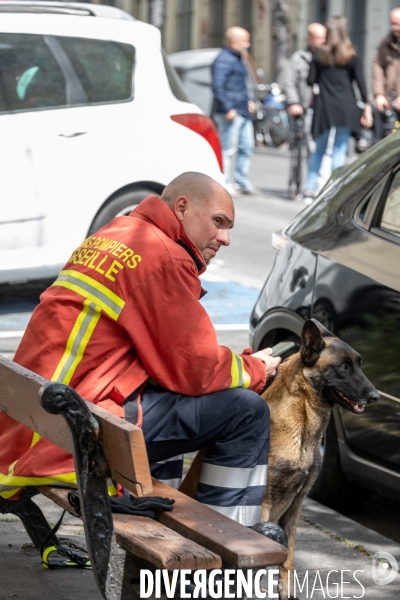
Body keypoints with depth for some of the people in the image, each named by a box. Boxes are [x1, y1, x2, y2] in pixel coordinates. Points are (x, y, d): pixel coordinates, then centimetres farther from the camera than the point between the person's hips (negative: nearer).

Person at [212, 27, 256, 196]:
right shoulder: (224, 60, -12)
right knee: (228, 148, -7)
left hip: (243, 112, 10)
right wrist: (228, 109, -24)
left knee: (247, 147, 12)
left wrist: (249, 101, 19)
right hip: (231, 113, -10)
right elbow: (218, 87, -20)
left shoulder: (237, 60, 21)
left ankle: (243, 182, 19)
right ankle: (225, 184, -3)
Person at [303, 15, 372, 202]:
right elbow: (361, 83, -5)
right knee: (340, 150, 2)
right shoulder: (352, 57, 0)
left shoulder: (319, 54, 3)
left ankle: (309, 190, 10)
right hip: (346, 108, -2)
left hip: (324, 108, 2)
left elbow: (311, 80, 1)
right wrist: (367, 106, -1)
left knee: (319, 149, 13)